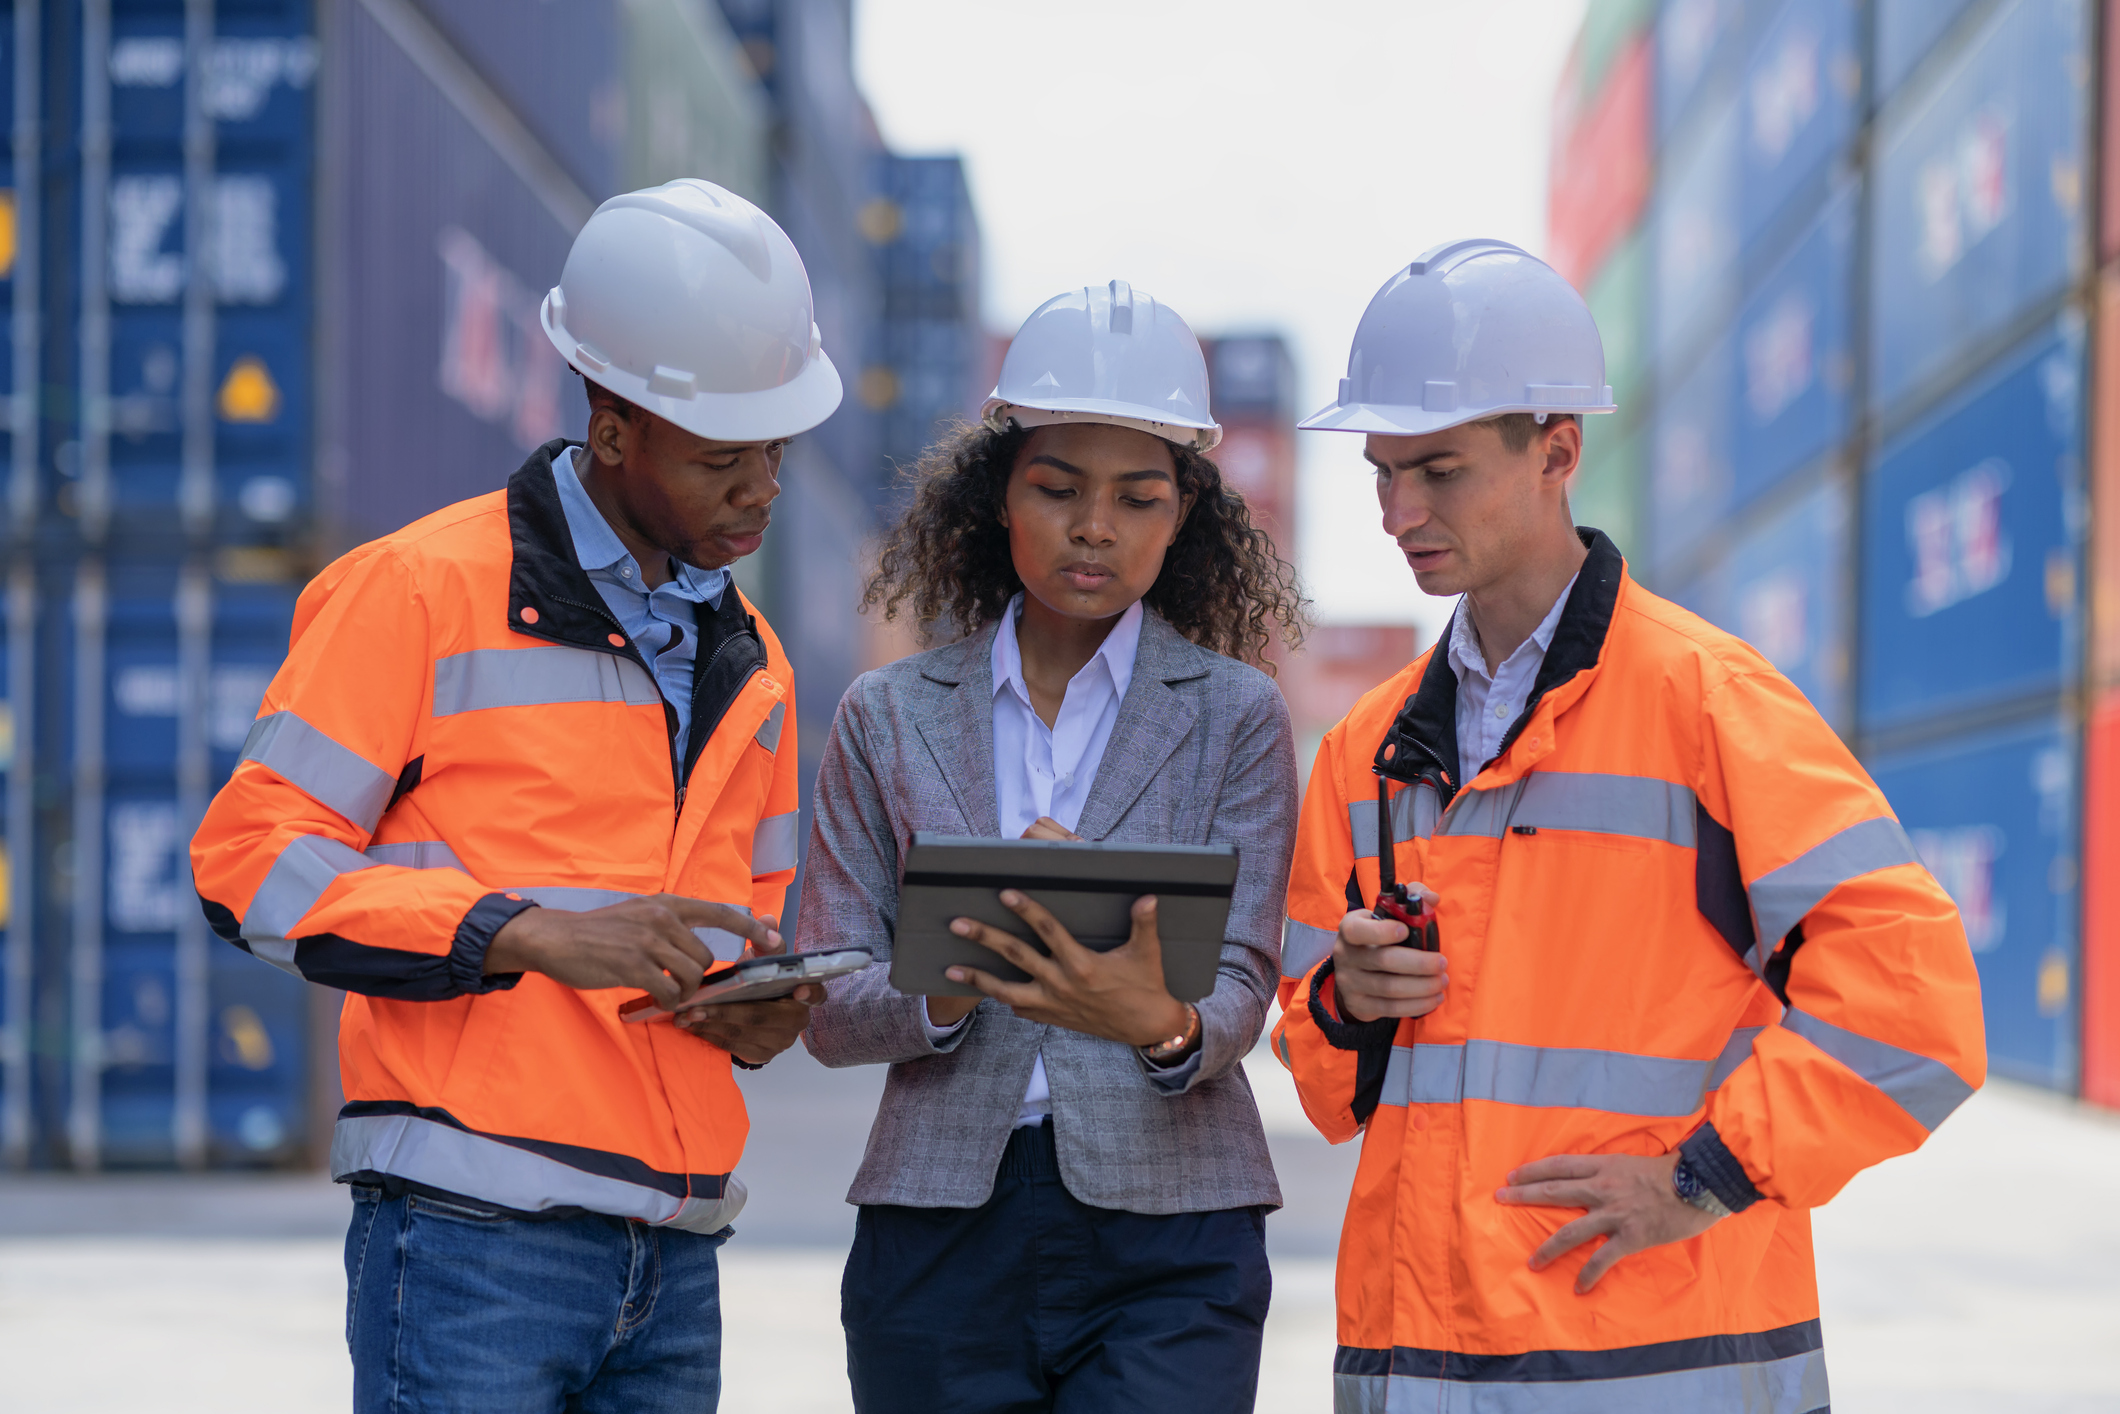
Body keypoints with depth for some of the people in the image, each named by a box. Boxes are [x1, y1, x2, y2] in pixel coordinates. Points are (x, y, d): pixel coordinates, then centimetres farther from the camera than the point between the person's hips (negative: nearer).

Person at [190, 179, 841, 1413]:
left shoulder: (748, 657, 19)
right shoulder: (422, 591, -3)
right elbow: (250, 857, -8)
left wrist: (769, 1008, 4)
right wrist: (528, 934, -18)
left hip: (673, 1259, 7)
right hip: (475, 1235, -7)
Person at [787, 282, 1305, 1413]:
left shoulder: (1235, 716, 6)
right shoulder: (890, 717, 9)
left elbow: (1241, 987, -3)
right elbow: (828, 1010, 5)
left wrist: (1161, 1024, -26)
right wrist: (951, 991, -17)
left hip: (1167, 1244, -2)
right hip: (941, 1233, 2)